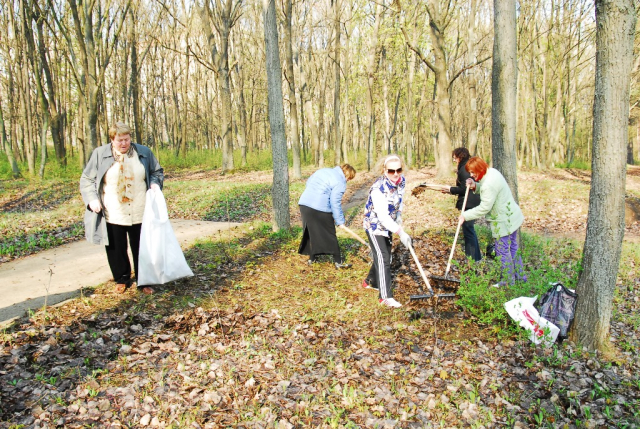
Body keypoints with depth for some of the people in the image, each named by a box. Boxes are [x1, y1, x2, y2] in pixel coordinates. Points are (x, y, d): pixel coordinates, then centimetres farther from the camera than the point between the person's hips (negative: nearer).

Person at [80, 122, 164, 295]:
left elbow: (157, 172, 14)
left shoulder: (144, 152, 4)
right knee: (116, 250, 10)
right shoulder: (100, 154, 1)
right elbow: (86, 179, 6)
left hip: (139, 215, 0)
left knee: (142, 249, 8)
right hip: (112, 216, 0)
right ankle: (122, 280, 30)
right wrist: (92, 199, -9)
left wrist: (155, 183, -7)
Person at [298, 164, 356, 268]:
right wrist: (340, 221, -3)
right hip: (320, 209, -7)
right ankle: (338, 261, 10)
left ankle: (311, 258, 27)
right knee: (330, 235, 4)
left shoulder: (323, 170, 18)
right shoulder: (340, 182, -6)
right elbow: (335, 203, -10)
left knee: (311, 232, 19)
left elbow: (308, 182, 24)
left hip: (304, 203, 7)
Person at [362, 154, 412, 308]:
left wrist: (399, 220, 14)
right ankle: (385, 296, -9)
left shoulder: (401, 180, -9)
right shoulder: (378, 189, -32)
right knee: (383, 259, -13)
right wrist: (400, 233, -41)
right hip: (375, 225, -8)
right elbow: (383, 216, -35)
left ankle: (370, 281, 38)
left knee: (385, 256, 16)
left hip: (388, 225, 8)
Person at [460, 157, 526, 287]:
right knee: (512, 248, 20)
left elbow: (484, 208, -26)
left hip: (504, 222, -11)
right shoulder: (492, 172, 3)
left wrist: (465, 215, -18)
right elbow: (485, 190, 14)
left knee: (503, 251, 1)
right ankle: (520, 276, 33)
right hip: (512, 217, 11)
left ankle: (508, 282, 12)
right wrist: (475, 186, -4)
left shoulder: (489, 184, -28)